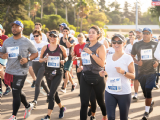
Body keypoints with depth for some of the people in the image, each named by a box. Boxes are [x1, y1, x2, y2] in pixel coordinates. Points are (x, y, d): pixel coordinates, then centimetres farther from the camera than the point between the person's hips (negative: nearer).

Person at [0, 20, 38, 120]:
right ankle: (28, 106, 42)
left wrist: (27, 59, -16)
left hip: (21, 72, -5)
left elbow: (35, 53, 2)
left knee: (16, 93, -5)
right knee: (18, 92, 19)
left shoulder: (27, 42, -4)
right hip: (9, 71, 6)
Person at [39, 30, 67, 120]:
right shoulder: (45, 48, 2)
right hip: (48, 73, 4)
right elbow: (40, 59, 8)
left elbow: (66, 57, 12)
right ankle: (61, 108, 42)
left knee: (51, 94, -12)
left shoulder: (61, 48, -3)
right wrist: (44, 59, -14)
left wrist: (64, 60, -9)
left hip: (58, 73, -4)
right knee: (54, 93, 18)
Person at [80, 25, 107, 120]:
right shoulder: (86, 46, 10)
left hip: (97, 77, -4)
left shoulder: (100, 47, -8)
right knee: (84, 102, -4)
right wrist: (81, 65, 11)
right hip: (85, 76, 4)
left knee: (100, 101, 16)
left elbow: (102, 63, -19)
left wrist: (91, 53, -22)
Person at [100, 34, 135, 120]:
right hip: (109, 92, 4)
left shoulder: (128, 58, -6)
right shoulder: (109, 57, 9)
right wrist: (104, 73, 2)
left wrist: (123, 72, -22)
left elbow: (133, 76, -5)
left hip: (124, 93, -4)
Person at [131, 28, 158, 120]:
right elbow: (132, 56, 10)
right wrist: (137, 62, -9)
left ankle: (147, 111, -1)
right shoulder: (137, 45, 4)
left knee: (148, 90, -12)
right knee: (145, 91, 11)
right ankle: (151, 103, 43)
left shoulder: (155, 44, 3)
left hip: (151, 71, -2)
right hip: (141, 72, 2)